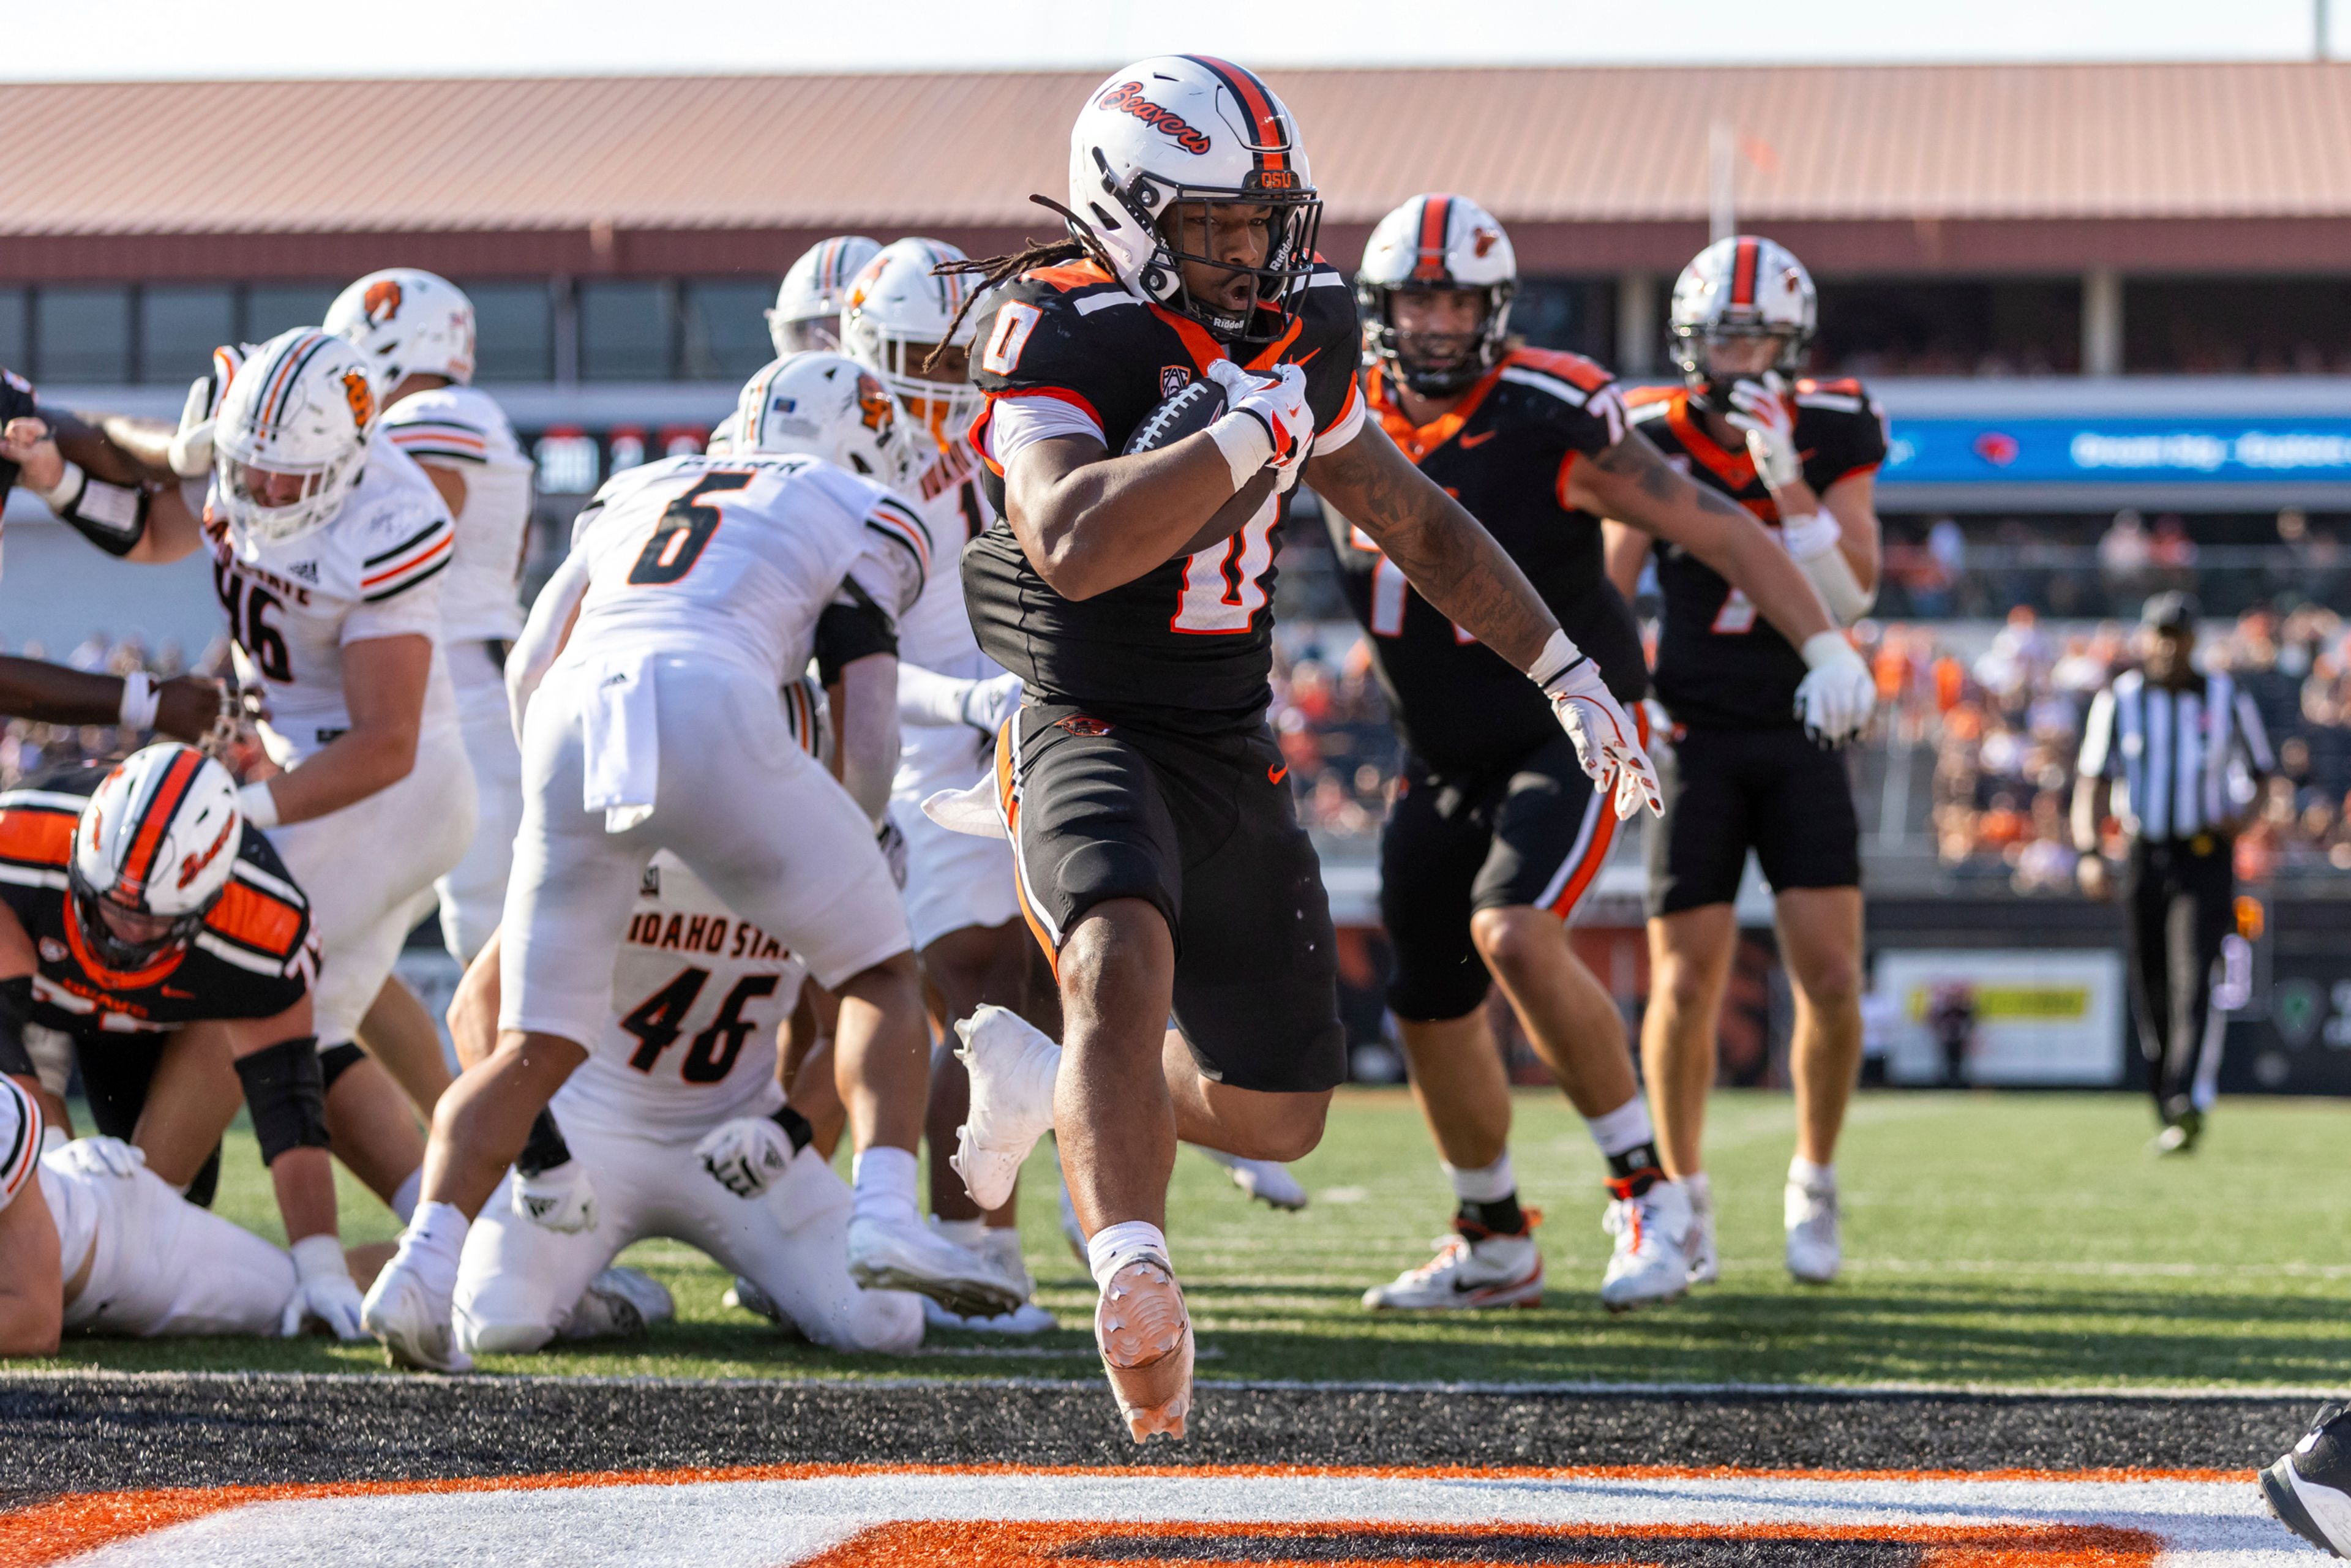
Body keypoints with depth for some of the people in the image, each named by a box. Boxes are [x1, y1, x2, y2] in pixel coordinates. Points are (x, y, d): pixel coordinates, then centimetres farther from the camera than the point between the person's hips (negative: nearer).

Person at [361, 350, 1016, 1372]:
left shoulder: (635, 492, 35)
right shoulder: (865, 522, 22)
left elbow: (530, 668, 27)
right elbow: (869, 738, 13)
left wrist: (570, 806, 41)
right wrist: (861, 844, 33)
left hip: (571, 722, 4)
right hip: (714, 713, -4)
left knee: (536, 1046, 11)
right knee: (878, 973, 14)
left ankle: (426, 1258, -9)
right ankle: (886, 1212, -7)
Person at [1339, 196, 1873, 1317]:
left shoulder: (1555, 422, -18)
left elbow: (1716, 530, -14)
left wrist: (1823, 645, -20)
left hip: (1570, 728, -6)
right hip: (1444, 759, 6)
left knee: (1514, 935, -28)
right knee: (1430, 1005, 9)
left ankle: (1644, 1188, -15)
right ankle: (1494, 1248, 30)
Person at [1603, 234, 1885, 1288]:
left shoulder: (1833, 434, -3)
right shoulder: (1655, 439, -4)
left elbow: (1850, 596, -12)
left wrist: (1786, 483, -22)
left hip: (1801, 738, 1)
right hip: (1696, 737, -1)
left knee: (1831, 982, -8)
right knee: (1685, 987, -5)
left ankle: (1813, 1183, 14)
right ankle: (1683, 1192, 16)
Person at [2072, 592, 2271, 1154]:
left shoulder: (2226, 698, 4)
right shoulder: (2119, 700, 4)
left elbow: (2259, 769, 12)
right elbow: (2092, 781, 0)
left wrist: (2242, 812, -10)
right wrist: (2088, 851, -14)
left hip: (2205, 858, -2)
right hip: (2143, 858, 2)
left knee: (2193, 981, -18)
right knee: (2150, 996, 5)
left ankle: (2187, 1105, -28)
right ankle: (2168, 1112, 18)